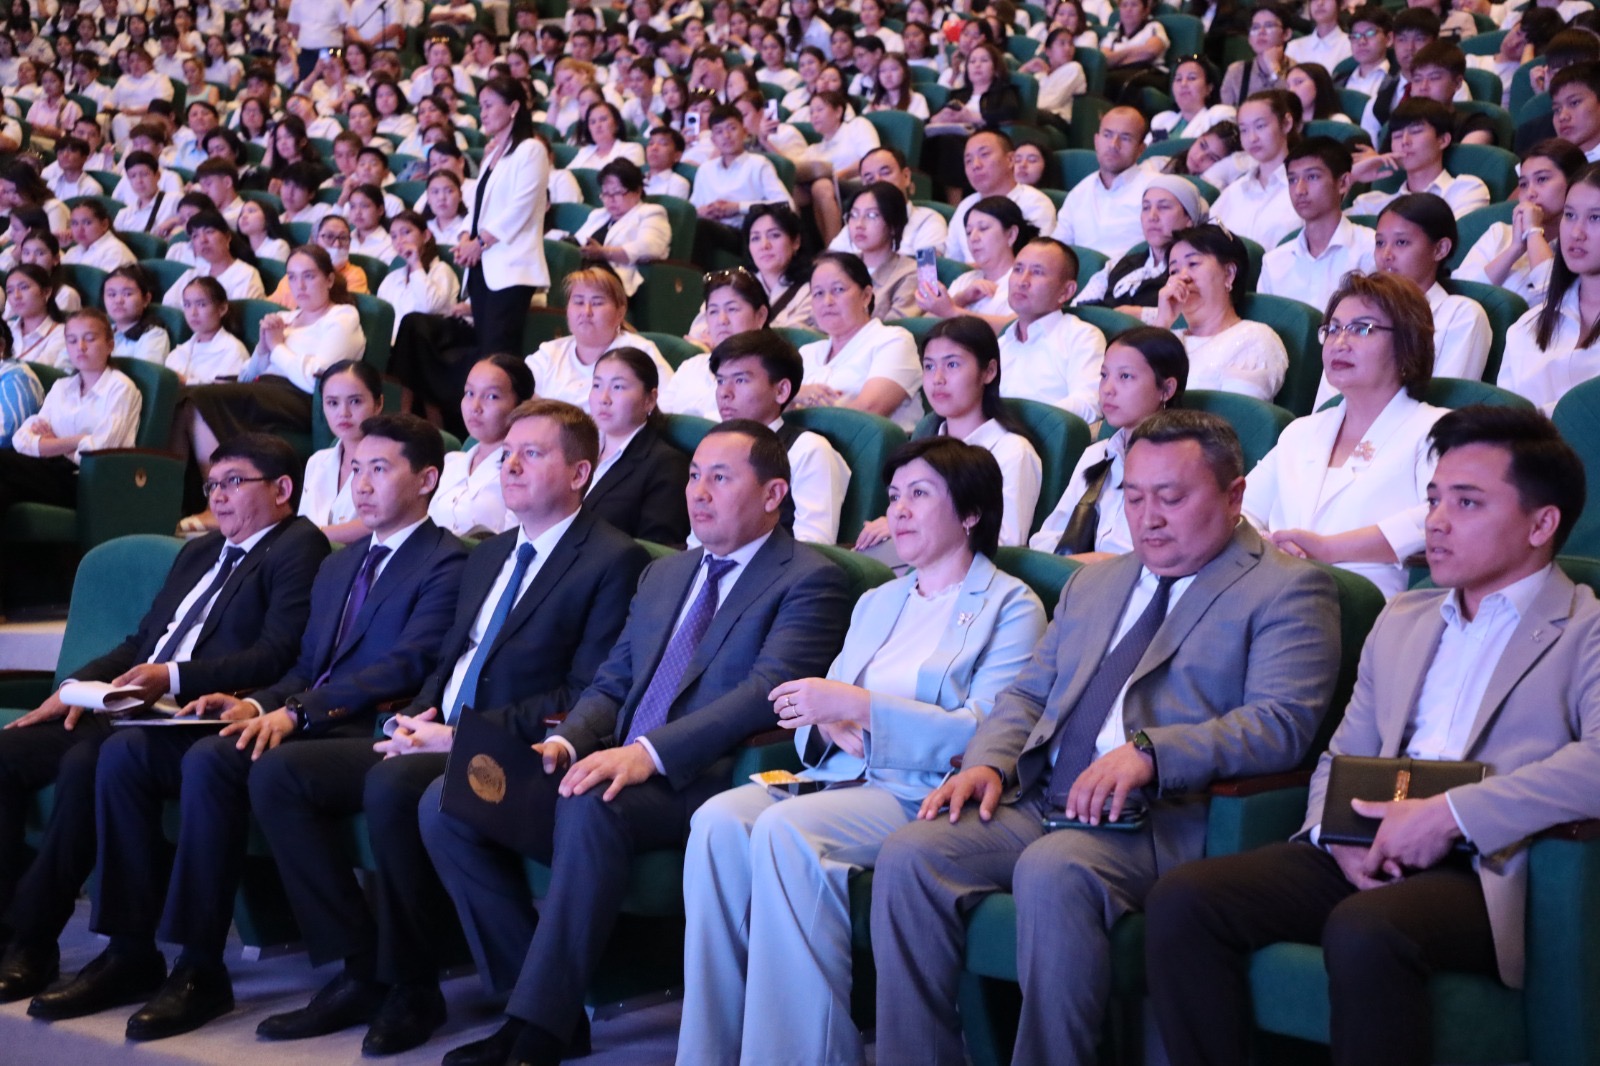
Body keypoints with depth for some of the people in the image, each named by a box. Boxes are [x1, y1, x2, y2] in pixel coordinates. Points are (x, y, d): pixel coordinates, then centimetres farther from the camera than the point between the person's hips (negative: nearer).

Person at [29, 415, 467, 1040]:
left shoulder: (446, 564, -2)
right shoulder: (338, 566, 27)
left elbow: (408, 664, -15)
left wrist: (297, 711, -23)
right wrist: (257, 704, 1)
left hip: (362, 732, -9)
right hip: (299, 723, 9)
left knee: (211, 758, -33)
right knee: (125, 751, -9)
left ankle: (200, 970, -24)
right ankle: (130, 953, -8)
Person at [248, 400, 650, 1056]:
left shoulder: (612, 560, -5)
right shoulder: (488, 557, 23)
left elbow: (586, 696, -13)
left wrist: (464, 734, -17)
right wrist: (414, 720, 2)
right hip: (436, 738, 9)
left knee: (392, 787, -36)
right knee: (277, 772, -7)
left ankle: (411, 989, -16)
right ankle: (359, 971, -6)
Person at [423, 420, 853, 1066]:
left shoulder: (808, 580, -1)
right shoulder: (662, 576, 25)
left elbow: (768, 691, -16)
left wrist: (647, 752, -27)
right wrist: (565, 742, -2)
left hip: (706, 784, -8)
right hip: (613, 769, 8)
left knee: (591, 808, -37)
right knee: (445, 805, -8)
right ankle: (539, 1006, -6)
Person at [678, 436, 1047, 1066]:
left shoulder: (1010, 606, 5)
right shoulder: (877, 603, 27)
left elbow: (987, 733, -9)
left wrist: (859, 705, -14)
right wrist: (825, 725, -4)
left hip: (926, 795, -6)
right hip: (843, 780, 6)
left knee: (786, 829, -33)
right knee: (720, 819, -25)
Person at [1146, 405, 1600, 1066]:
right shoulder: (1401, 619, 26)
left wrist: (1450, 813, -18)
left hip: (1489, 870, -6)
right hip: (1367, 858, 6)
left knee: (1362, 932, -37)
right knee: (1180, 902, -18)